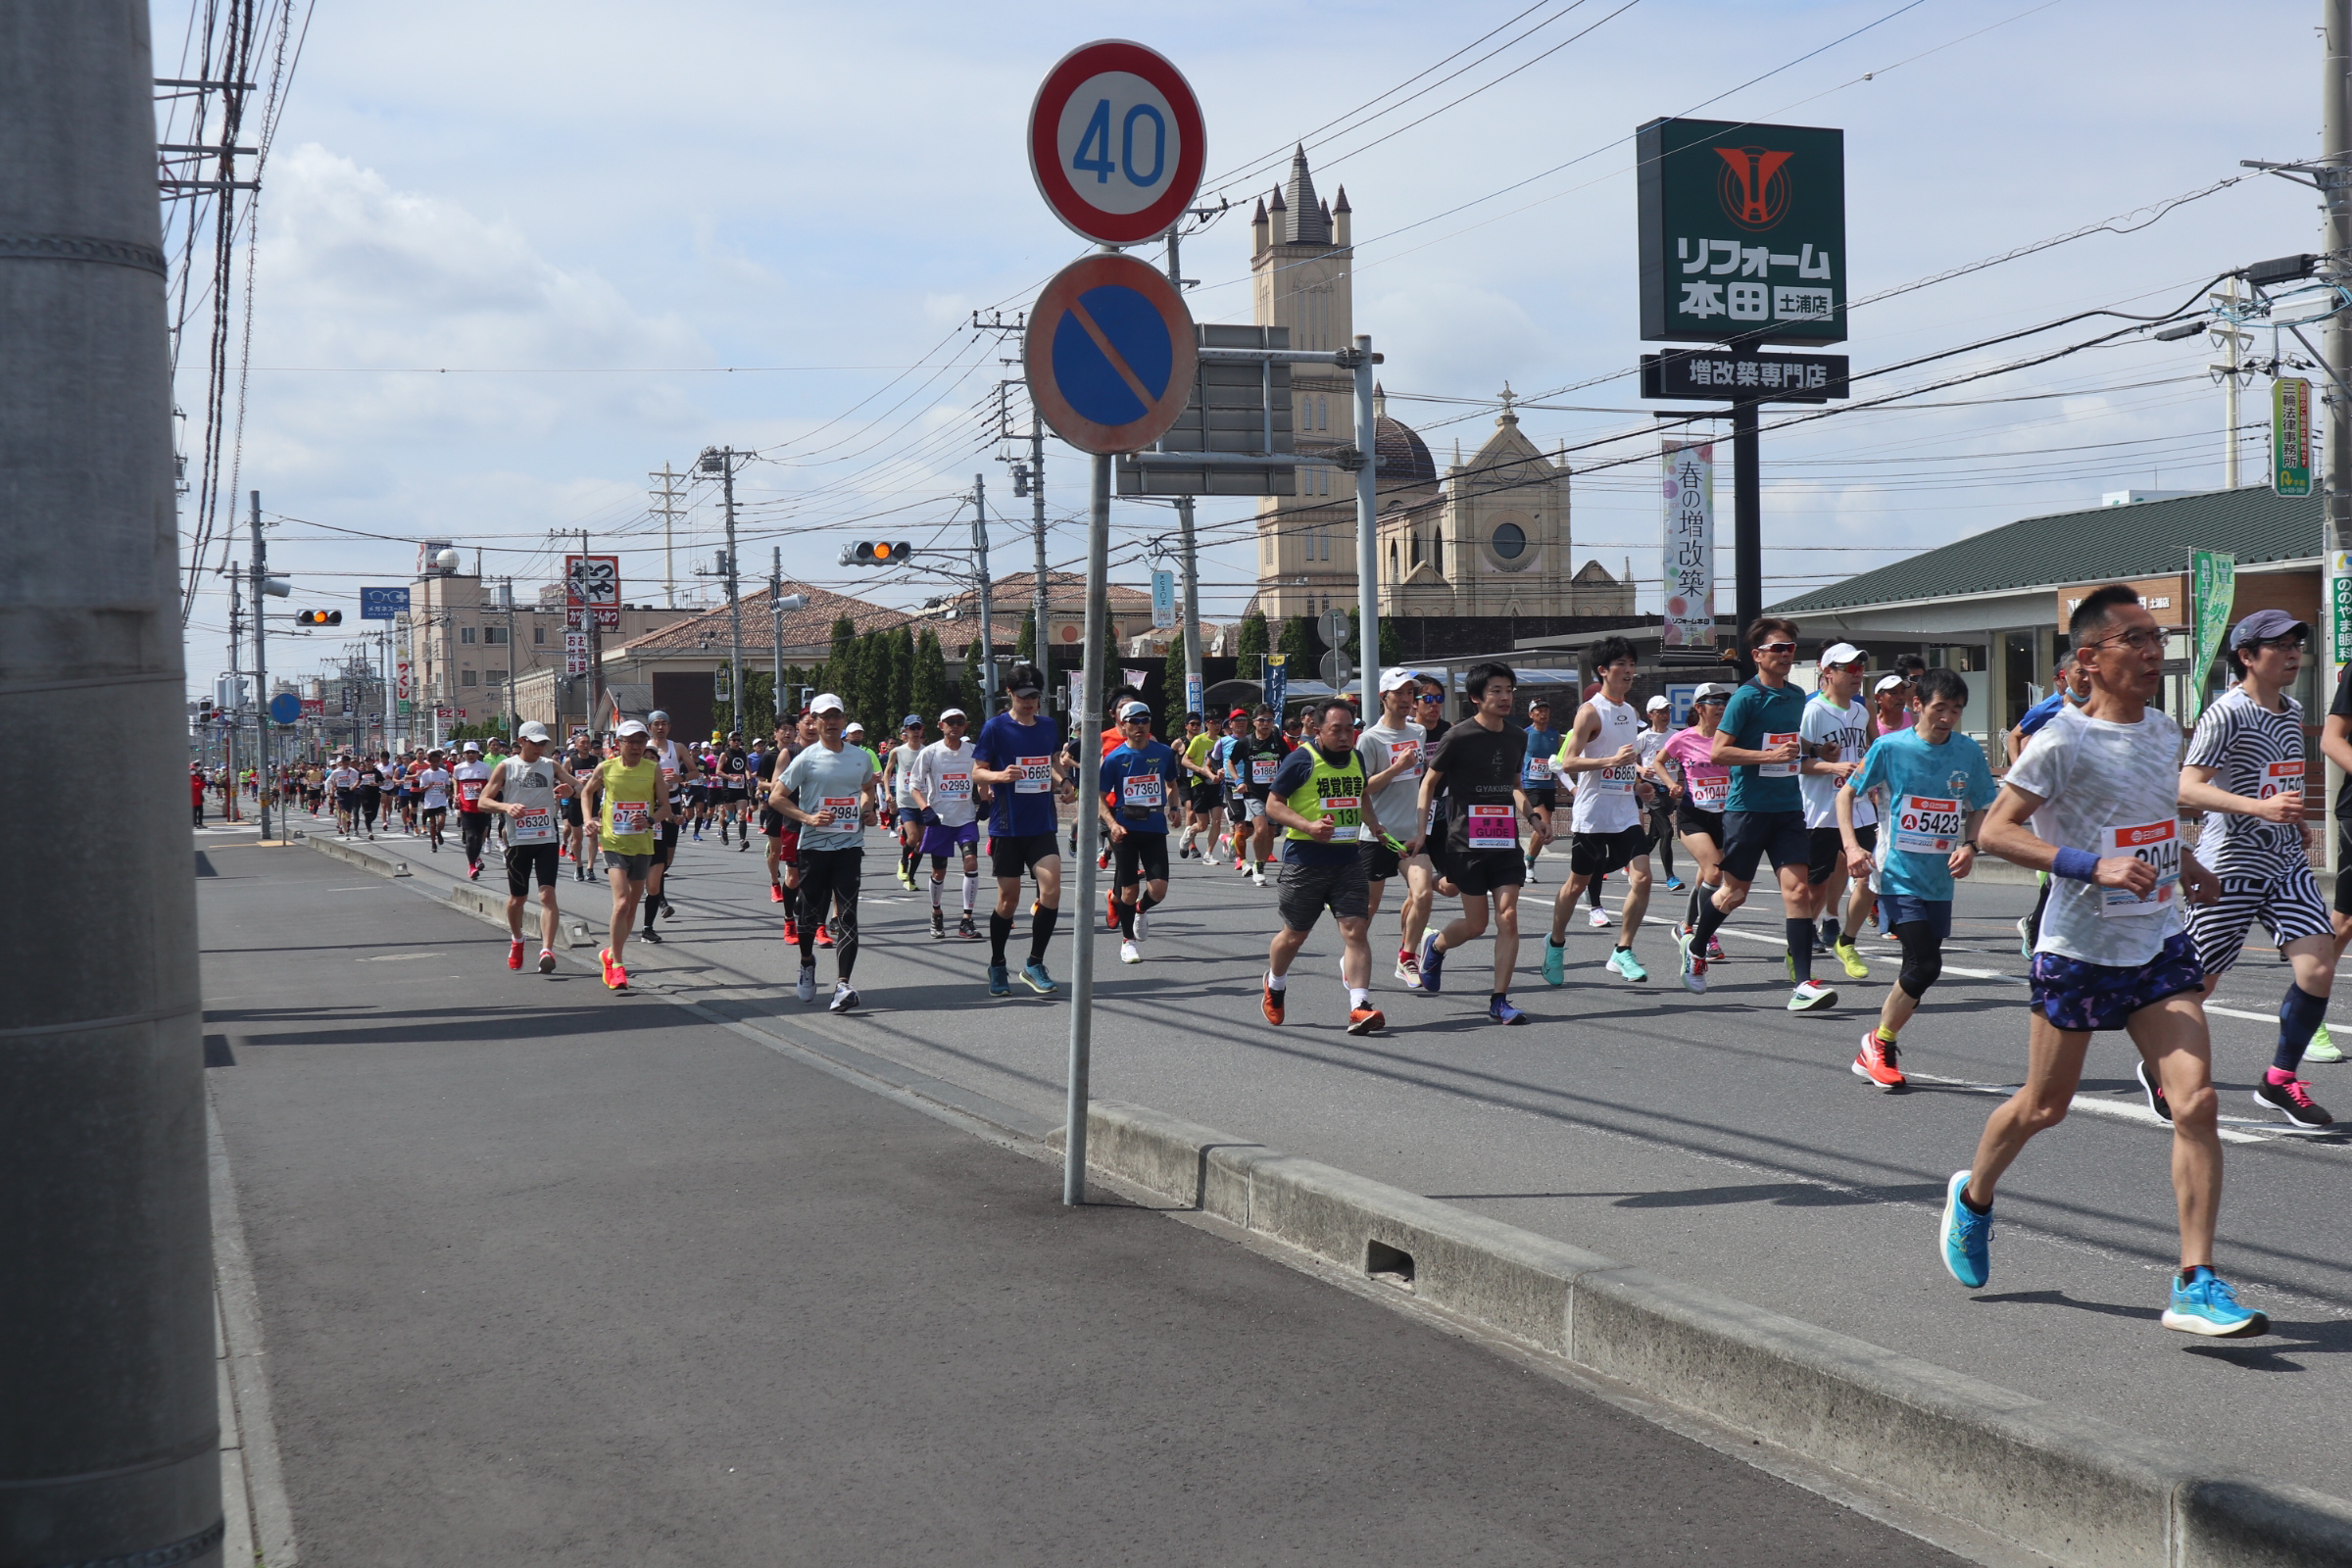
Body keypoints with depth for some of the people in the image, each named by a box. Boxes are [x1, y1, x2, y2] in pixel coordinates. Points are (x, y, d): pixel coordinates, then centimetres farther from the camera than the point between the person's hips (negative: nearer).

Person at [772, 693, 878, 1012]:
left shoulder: (861, 757, 8)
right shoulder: (807, 759, -3)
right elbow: (775, 797, -2)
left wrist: (867, 809, 6)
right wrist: (807, 818, -14)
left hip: (850, 845, 1)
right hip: (814, 845, -1)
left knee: (847, 915, -9)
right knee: (811, 912, 8)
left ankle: (842, 984, -14)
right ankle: (807, 963, 38)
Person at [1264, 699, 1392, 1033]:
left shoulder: (1356, 758, 10)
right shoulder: (1301, 759, -9)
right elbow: (1273, 804, -10)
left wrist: (1375, 827, 32)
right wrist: (1309, 826, -22)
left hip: (1348, 859, 4)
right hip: (1305, 859, -4)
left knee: (1356, 929, -10)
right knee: (1295, 934, 10)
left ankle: (1360, 1008, -12)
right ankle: (1275, 985, 38)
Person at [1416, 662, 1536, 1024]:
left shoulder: (1516, 738, 9)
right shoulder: (1459, 736, -8)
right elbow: (1430, 782, 0)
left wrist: (1531, 817, 8)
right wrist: (1421, 828, -7)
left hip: (1505, 842, 4)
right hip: (1466, 842, -4)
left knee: (1508, 917, -7)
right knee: (1476, 924, 2)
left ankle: (1499, 1000, 0)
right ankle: (1435, 946, 35)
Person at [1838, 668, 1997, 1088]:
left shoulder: (1968, 752, 3)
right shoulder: (1891, 747, -7)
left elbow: (1979, 810, 14)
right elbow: (1845, 794, 2)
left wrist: (1969, 846, -6)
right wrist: (1851, 845, -12)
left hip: (1940, 880, 5)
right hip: (1899, 875, -5)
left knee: (1922, 967, 8)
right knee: (1925, 964, -16)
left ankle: (1879, 1046, 26)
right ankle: (1880, 1044, 3)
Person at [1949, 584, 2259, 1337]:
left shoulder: (2165, 731, 7)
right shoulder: (2064, 740, -15)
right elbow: (1995, 830, -18)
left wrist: (2187, 868, 13)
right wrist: (2093, 866, -27)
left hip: (2160, 945, 5)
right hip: (2077, 950, -5)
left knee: (2195, 1101, -10)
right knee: (2044, 1105, 10)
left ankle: (2195, 1286, -5)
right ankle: (1972, 1196, 40)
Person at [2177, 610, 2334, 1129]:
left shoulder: (2292, 711, 11)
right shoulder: (2226, 714, -15)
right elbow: (2187, 789, -23)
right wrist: (2261, 808, -32)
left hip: (2286, 863, 7)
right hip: (2229, 866, -7)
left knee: (2318, 966, -8)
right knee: (2198, 981, 1)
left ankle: (2279, 1079, 8)